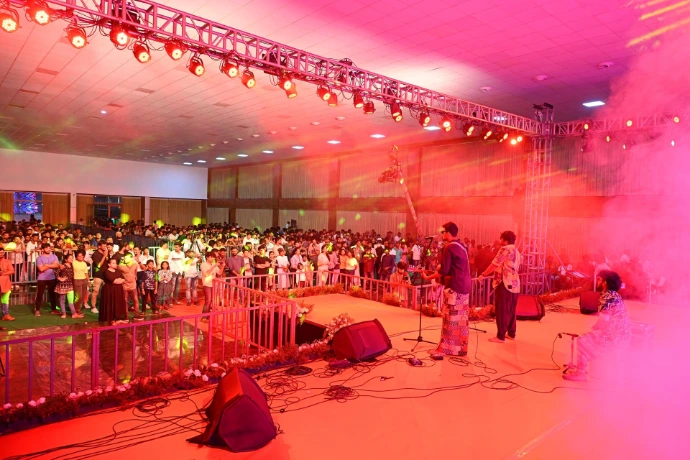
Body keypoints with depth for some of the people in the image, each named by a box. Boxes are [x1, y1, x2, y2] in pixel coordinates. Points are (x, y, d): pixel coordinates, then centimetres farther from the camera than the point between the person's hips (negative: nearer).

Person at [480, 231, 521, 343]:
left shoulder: (505, 249, -11)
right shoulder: (516, 251, 17)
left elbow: (494, 264, -14)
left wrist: (483, 274, -6)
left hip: (505, 284, -9)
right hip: (515, 284, 9)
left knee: (502, 311, -5)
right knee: (511, 310, 15)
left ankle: (500, 336, -2)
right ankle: (511, 333, 22)